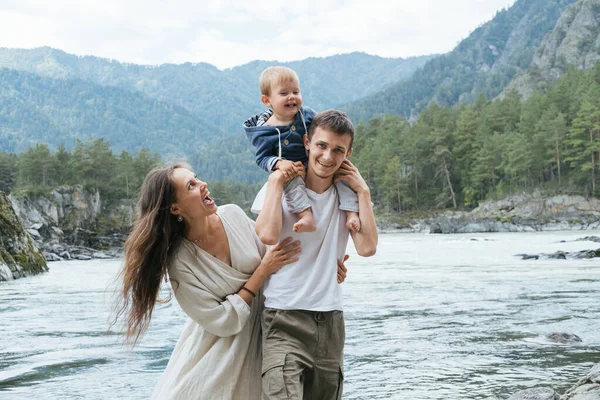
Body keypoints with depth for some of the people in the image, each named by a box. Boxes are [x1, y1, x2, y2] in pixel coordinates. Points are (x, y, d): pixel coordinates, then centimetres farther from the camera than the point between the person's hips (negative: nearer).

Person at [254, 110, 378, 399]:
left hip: (331, 320, 5)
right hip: (285, 320, -4)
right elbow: (267, 235, -21)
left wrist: (363, 191, -4)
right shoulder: (282, 189, -1)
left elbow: (367, 247, -6)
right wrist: (276, 180, -12)